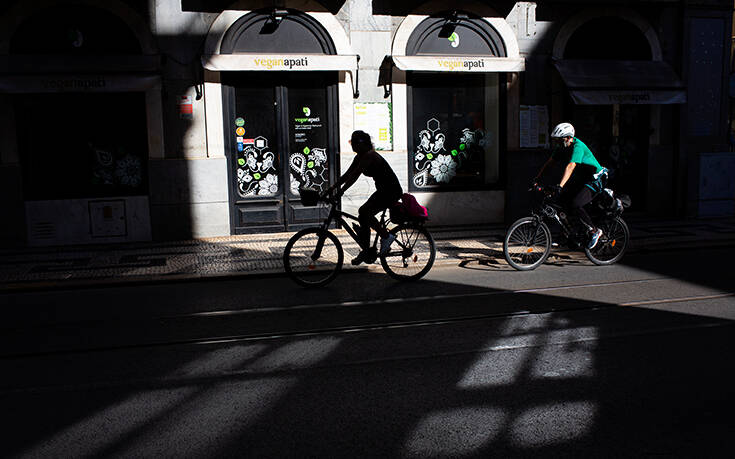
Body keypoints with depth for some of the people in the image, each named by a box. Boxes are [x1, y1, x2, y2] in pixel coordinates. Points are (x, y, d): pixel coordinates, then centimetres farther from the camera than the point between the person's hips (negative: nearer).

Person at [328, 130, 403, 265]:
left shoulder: (369, 156, -20)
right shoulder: (360, 156, 9)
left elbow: (354, 176, -27)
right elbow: (347, 174, 10)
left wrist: (341, 191, -29)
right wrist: (332, 188, 3)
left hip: (392, 191, -10)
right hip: (383, 190, 10)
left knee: (364, 211, -22)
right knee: (364, 216, 5)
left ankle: (386, 236, -9)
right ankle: (366, 252, 13)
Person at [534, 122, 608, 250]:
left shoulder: (578, 146, -27)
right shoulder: (561, 147, -1)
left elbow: (570, 167, -39)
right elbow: (549, 162, 4)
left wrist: (560, 186, -48)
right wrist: (537, 178, -4)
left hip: (594, 181, -9)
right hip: (580, 179, 9)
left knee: (574, 205, -26)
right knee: (559, 199, -3)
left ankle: (595, 231, -8)